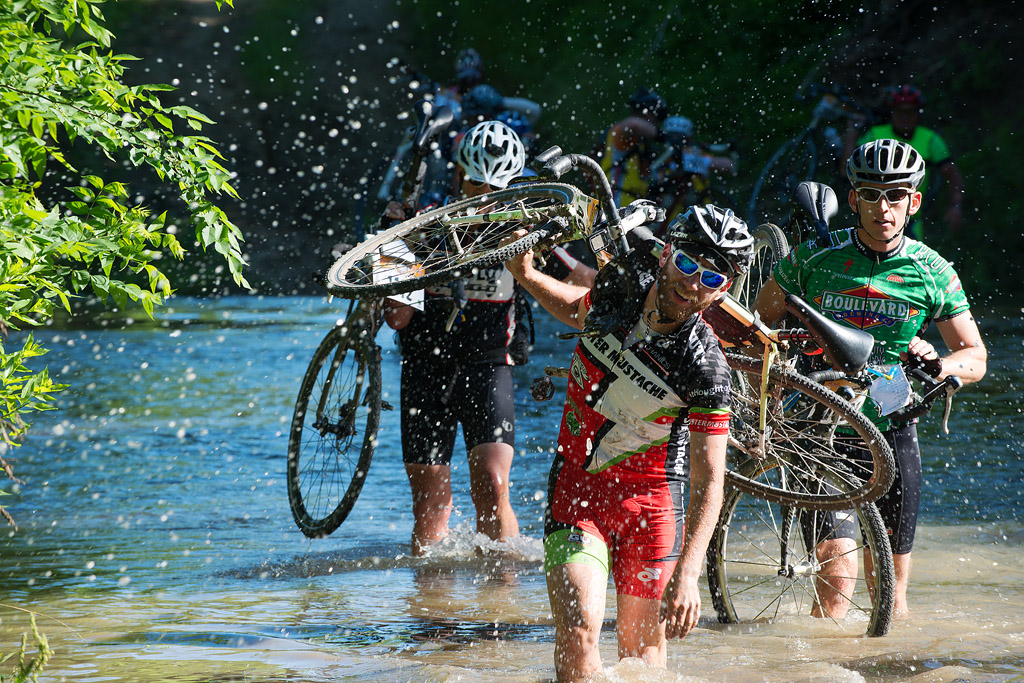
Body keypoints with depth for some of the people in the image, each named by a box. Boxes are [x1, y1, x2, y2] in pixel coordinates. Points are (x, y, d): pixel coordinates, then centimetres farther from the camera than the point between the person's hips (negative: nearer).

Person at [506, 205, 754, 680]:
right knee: (578, 629, -17)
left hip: (651, 498, -2)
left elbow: (708, 481, -19)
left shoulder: (706, 368, -21)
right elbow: (580, 312, 17)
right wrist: (526, 276, 1)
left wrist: (688, 575, -26)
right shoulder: (623, 283, -10)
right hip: (576, 485, 2)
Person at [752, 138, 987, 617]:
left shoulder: (933, 273, -1)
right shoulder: (814, 257, -4)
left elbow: (975, 357, 5)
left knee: (889, 591, 8)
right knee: (839, 573, -18)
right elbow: (761, 323, 9)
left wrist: (939, 363, -17)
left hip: (889, 430, 2)